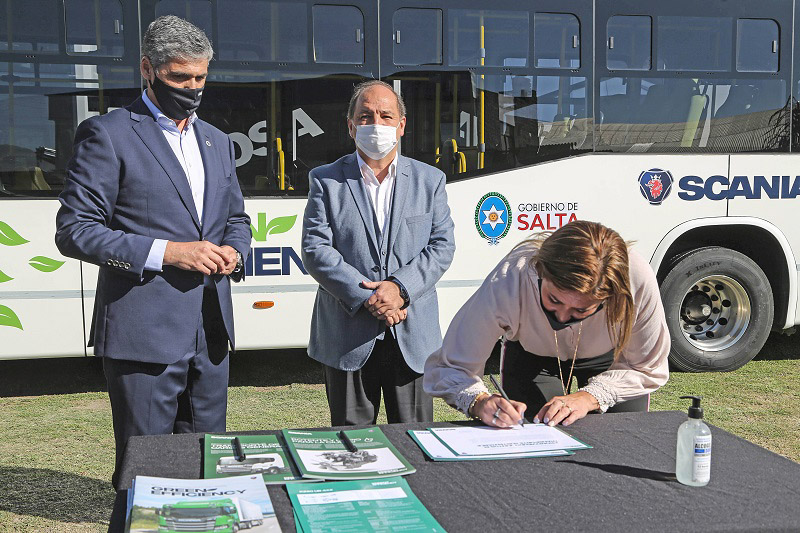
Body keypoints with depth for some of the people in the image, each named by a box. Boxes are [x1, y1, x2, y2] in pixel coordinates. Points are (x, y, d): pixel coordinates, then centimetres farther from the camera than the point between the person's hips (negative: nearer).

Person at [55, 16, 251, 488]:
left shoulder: (217, 142, 17)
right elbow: (74, 231, -9)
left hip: (211, 331, 6)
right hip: (144, 333, -6)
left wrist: (233, 250, 2)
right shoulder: (108, 134, -4)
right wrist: (164, 252, -18)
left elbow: (237, 217, 26)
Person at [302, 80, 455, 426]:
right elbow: (315, 249, -5)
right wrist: (366, 298, -15)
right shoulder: (326, 180, 3)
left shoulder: (429, 180, 9)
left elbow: (442, 246, 2)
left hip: (414, 336, 1)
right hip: (347, 337, -1)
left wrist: (400, 287, -14)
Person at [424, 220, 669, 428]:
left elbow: (646, 369, -20)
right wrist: (480, 402, -52)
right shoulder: (506, 283, -42)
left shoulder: (637, 280, -40)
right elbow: (449, 368, -32)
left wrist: (589, 397, -35)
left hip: (610, 358, 1)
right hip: (532, 358, -1)